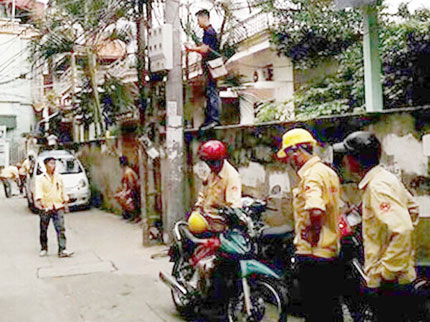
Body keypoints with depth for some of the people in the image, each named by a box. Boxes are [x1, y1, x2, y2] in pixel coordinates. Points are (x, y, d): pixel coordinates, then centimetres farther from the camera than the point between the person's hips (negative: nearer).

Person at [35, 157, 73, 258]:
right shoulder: (40, 178, 0)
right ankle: (44, 249, 24)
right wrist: (39, 200, -29)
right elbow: (38, 190, -13)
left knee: (61, 228, -7)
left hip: (58, 207, 2)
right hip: (45, 208, -2)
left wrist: (65, 203, 17)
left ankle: (62, 250, -9)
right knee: (43, 230, 7)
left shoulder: (59, 177, 13)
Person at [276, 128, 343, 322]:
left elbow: (316, 211, -34)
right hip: (332, 251, 10)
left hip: (312, 255, -10)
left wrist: (313, 236, -19)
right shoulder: (328, 171, 13)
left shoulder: (311, 176, -18)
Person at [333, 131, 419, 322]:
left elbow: (403, 232, -30)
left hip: (388, 283, -10)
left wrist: (386, 273, -24)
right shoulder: (384, 178, 10)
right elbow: (412, 208, 24)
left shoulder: (377, 186, -21)